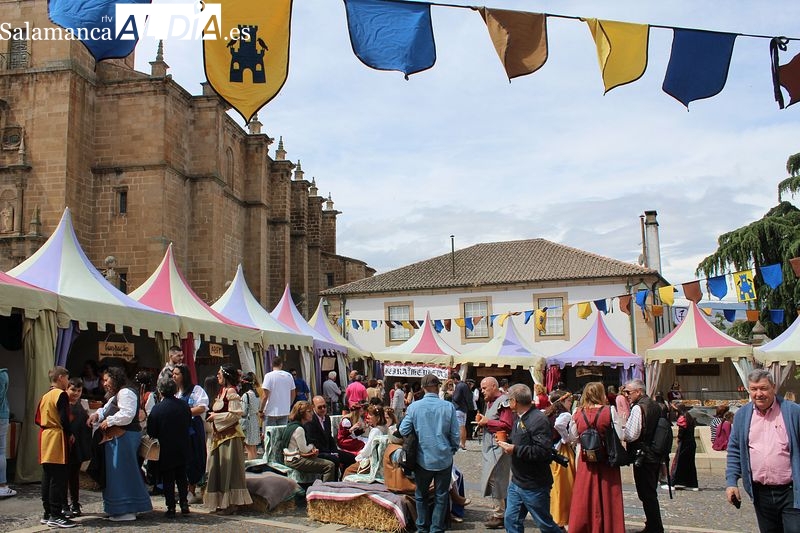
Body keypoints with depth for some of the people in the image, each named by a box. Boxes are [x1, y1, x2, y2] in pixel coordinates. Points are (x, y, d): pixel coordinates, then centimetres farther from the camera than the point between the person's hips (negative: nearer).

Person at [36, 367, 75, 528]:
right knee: (58, 479, -7)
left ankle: (47, 513, 18)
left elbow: (38, 420, 17)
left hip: (45, 437, 9)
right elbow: (64, 418, -17)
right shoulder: (61, 394, -10)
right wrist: (70, 434, -5)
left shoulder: (45, 396, 16)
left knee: (47, 477, 12)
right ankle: (55, 516, -6)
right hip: (57, 439, -9)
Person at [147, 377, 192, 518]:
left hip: (166, 450, -3)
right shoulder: (184, 405, -5)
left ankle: (171, 508, 9)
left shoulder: (157, 409, -16)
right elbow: (189, 424, 7)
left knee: (168, 480, 7)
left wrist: (161, 435, 8)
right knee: (182, 476, 17)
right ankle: (184, 503, 17)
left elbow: (151, 432, -12)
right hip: (183, 449, 4)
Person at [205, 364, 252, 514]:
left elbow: (235, 414, -19)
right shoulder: (222, 391, 15)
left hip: (229, 435, -10)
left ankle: (231, 503, 1)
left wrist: (216, 417, -12)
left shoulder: (231, 392, -13)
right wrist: (213, 415, 9)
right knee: (218, 468, 11)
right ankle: (222, 503, 18)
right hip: (220, 434, 10)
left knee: (228, 468, -5)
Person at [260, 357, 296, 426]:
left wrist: (261, 410, -3)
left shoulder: (269, 376, -10)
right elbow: (293, 394, 10)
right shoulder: (289, 376, 4)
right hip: (285, 412, 4)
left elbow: (265, 396, -13)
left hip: (271, 412, -4)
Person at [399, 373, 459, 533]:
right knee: (441, 496, 14)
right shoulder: (448, 407, -10)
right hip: (444, 458, 0)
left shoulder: (414, 407, -10)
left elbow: (403, 431, -8)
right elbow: (455, 434, -5)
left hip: (423, 458, 1)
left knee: (421, 495, 19)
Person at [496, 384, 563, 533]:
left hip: (534, 487, -9)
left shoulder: (538, 420, -20)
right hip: (517, 482, 9)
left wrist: (514, 449, -24)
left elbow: (544, 451, -29)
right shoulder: (519, 418, 11)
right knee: (511, 520, 11)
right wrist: (507, 444, 4)